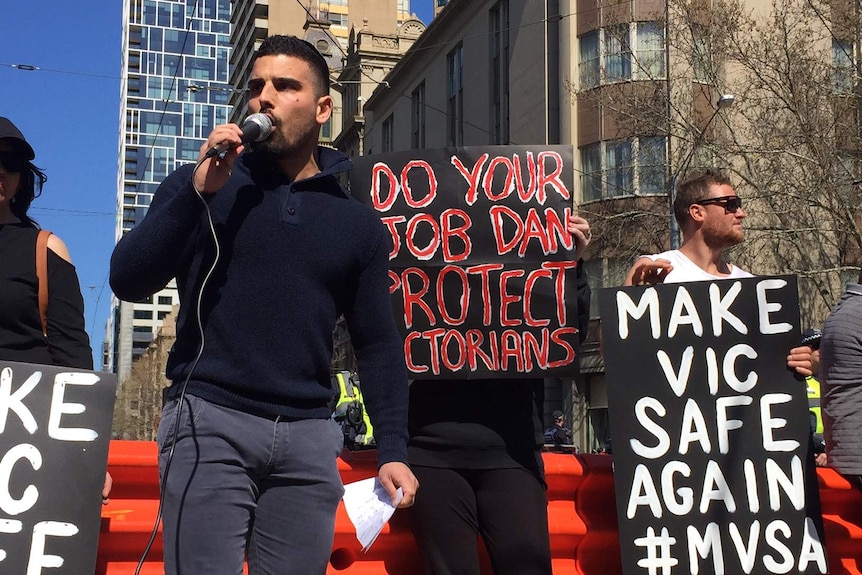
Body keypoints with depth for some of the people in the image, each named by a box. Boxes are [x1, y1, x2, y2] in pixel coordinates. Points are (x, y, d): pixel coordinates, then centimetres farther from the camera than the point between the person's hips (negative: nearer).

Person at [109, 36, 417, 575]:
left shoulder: (358, 222, 11)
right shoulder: (202, 183, 7)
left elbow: (378, 343, 12)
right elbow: (129, 281, -4)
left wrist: (393, 450, 3)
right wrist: (199, 190, -13)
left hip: (309, 436, 2)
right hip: (210, 420, -2)